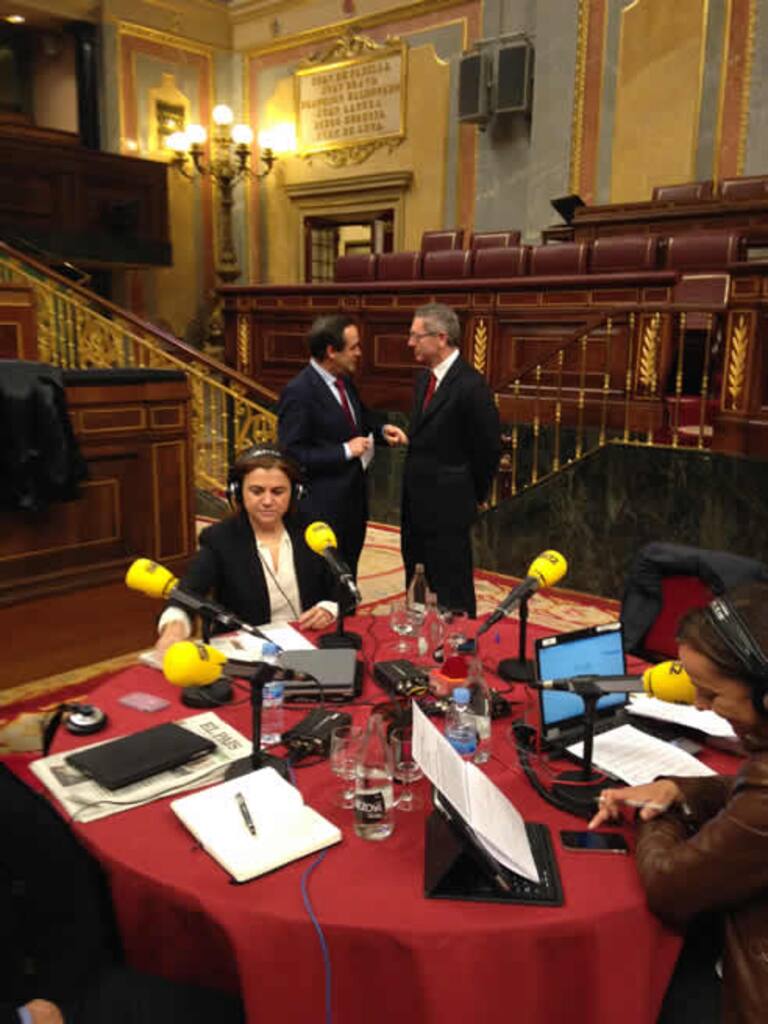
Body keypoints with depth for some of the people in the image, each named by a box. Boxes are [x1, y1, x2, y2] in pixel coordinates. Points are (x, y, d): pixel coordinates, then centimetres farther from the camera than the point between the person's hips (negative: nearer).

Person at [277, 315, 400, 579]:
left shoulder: (345, 382, 8)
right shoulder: (298, 392, -18)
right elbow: (292, 455, -21)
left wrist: (380, 431, 1)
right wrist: (345, 451, -22)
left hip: (354, 501, 8)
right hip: (322, 508, -8)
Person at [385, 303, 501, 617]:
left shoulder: (470, 385, -18)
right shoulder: (425, 378, 9)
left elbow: (489, 447, -12)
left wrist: (476, 494, -2)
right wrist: (408, 438, 4)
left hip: (447, 507, -9)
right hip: (417, 503, 9)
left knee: (452, 595, 4)